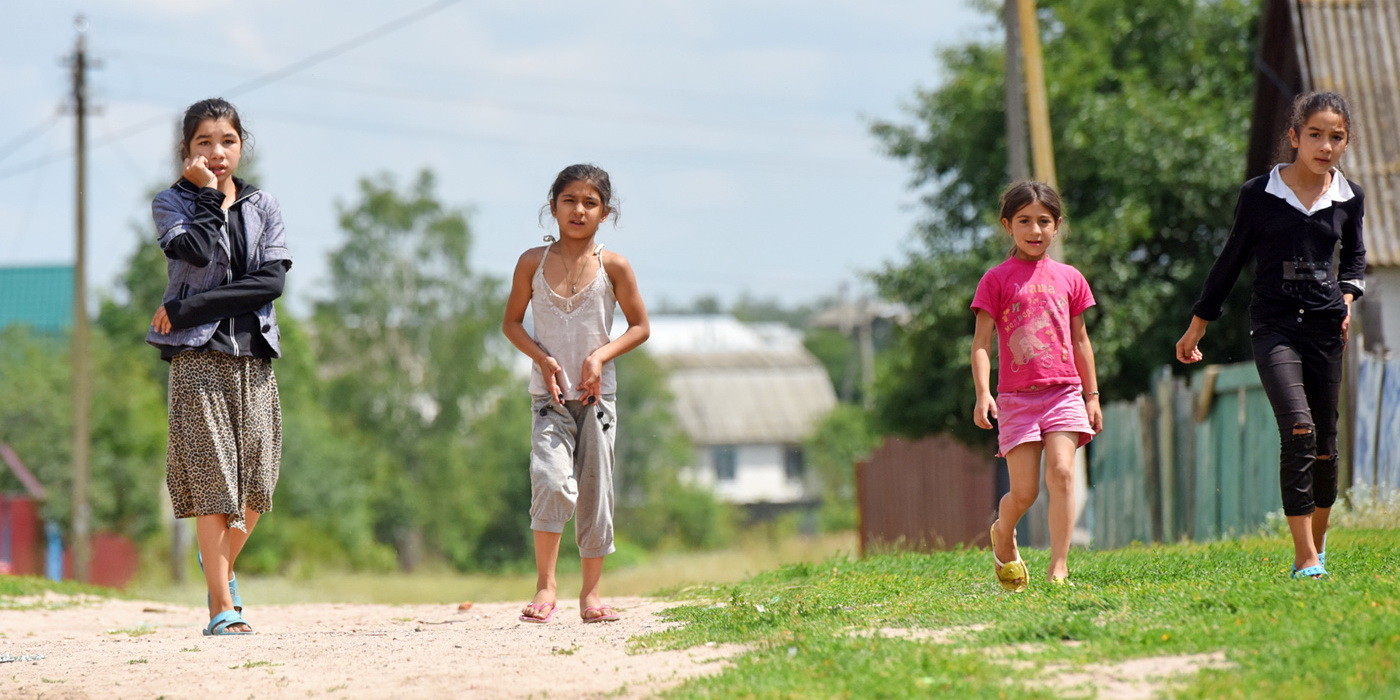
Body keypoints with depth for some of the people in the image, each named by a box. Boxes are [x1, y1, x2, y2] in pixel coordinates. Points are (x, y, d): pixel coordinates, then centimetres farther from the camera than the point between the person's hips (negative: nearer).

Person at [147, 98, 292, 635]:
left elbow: (271, 281, -3)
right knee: (212, 476, -7)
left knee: (254, 482, 2)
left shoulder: (262, 206, 12)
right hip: (198, 355, -3)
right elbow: (200, 253, -17)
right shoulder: (172, 203, 4)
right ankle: (222, 605, -5)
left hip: (254, 354, 3)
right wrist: (207, 192, -6)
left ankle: (220, 564, 30)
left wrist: (192, 308, -10)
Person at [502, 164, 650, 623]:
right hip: (550, 393, -1)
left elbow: (640, 326, 5)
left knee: (595, 490, 4)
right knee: (552, 479, -20)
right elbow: (512, 322, 9)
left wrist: (600, 356, -11)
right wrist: (542, 359, -8)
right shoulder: (534, 263, 1)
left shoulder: (612, 266, -1)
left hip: (596, 392, 1)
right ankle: (545, 587, -13)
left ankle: (591, 592, 16)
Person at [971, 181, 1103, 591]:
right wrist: (982, 393, -13)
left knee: (1061, 472, -16)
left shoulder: (1068, 279, 11)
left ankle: (1058, 569, -15)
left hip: (1063, 392, 2)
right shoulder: (997, 280, 2)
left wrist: (1092, 395, 15)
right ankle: (1003, 536, 31)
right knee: (1023, 491, -3)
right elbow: (981, 342, -1)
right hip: (1016, 398, -2)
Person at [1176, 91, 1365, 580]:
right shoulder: (1260, 193, -2)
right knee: (1298, 428, -20)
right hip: (1273, 324, -3)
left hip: (1324, 325, 3)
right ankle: (1306, 557, -22)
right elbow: (1233, 258, 8)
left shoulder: (1349, 198, 7)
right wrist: (1198, 325, 13)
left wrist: (1349, 294, 7)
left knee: (1325, 442, 6)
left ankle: (1317, 540, 28)